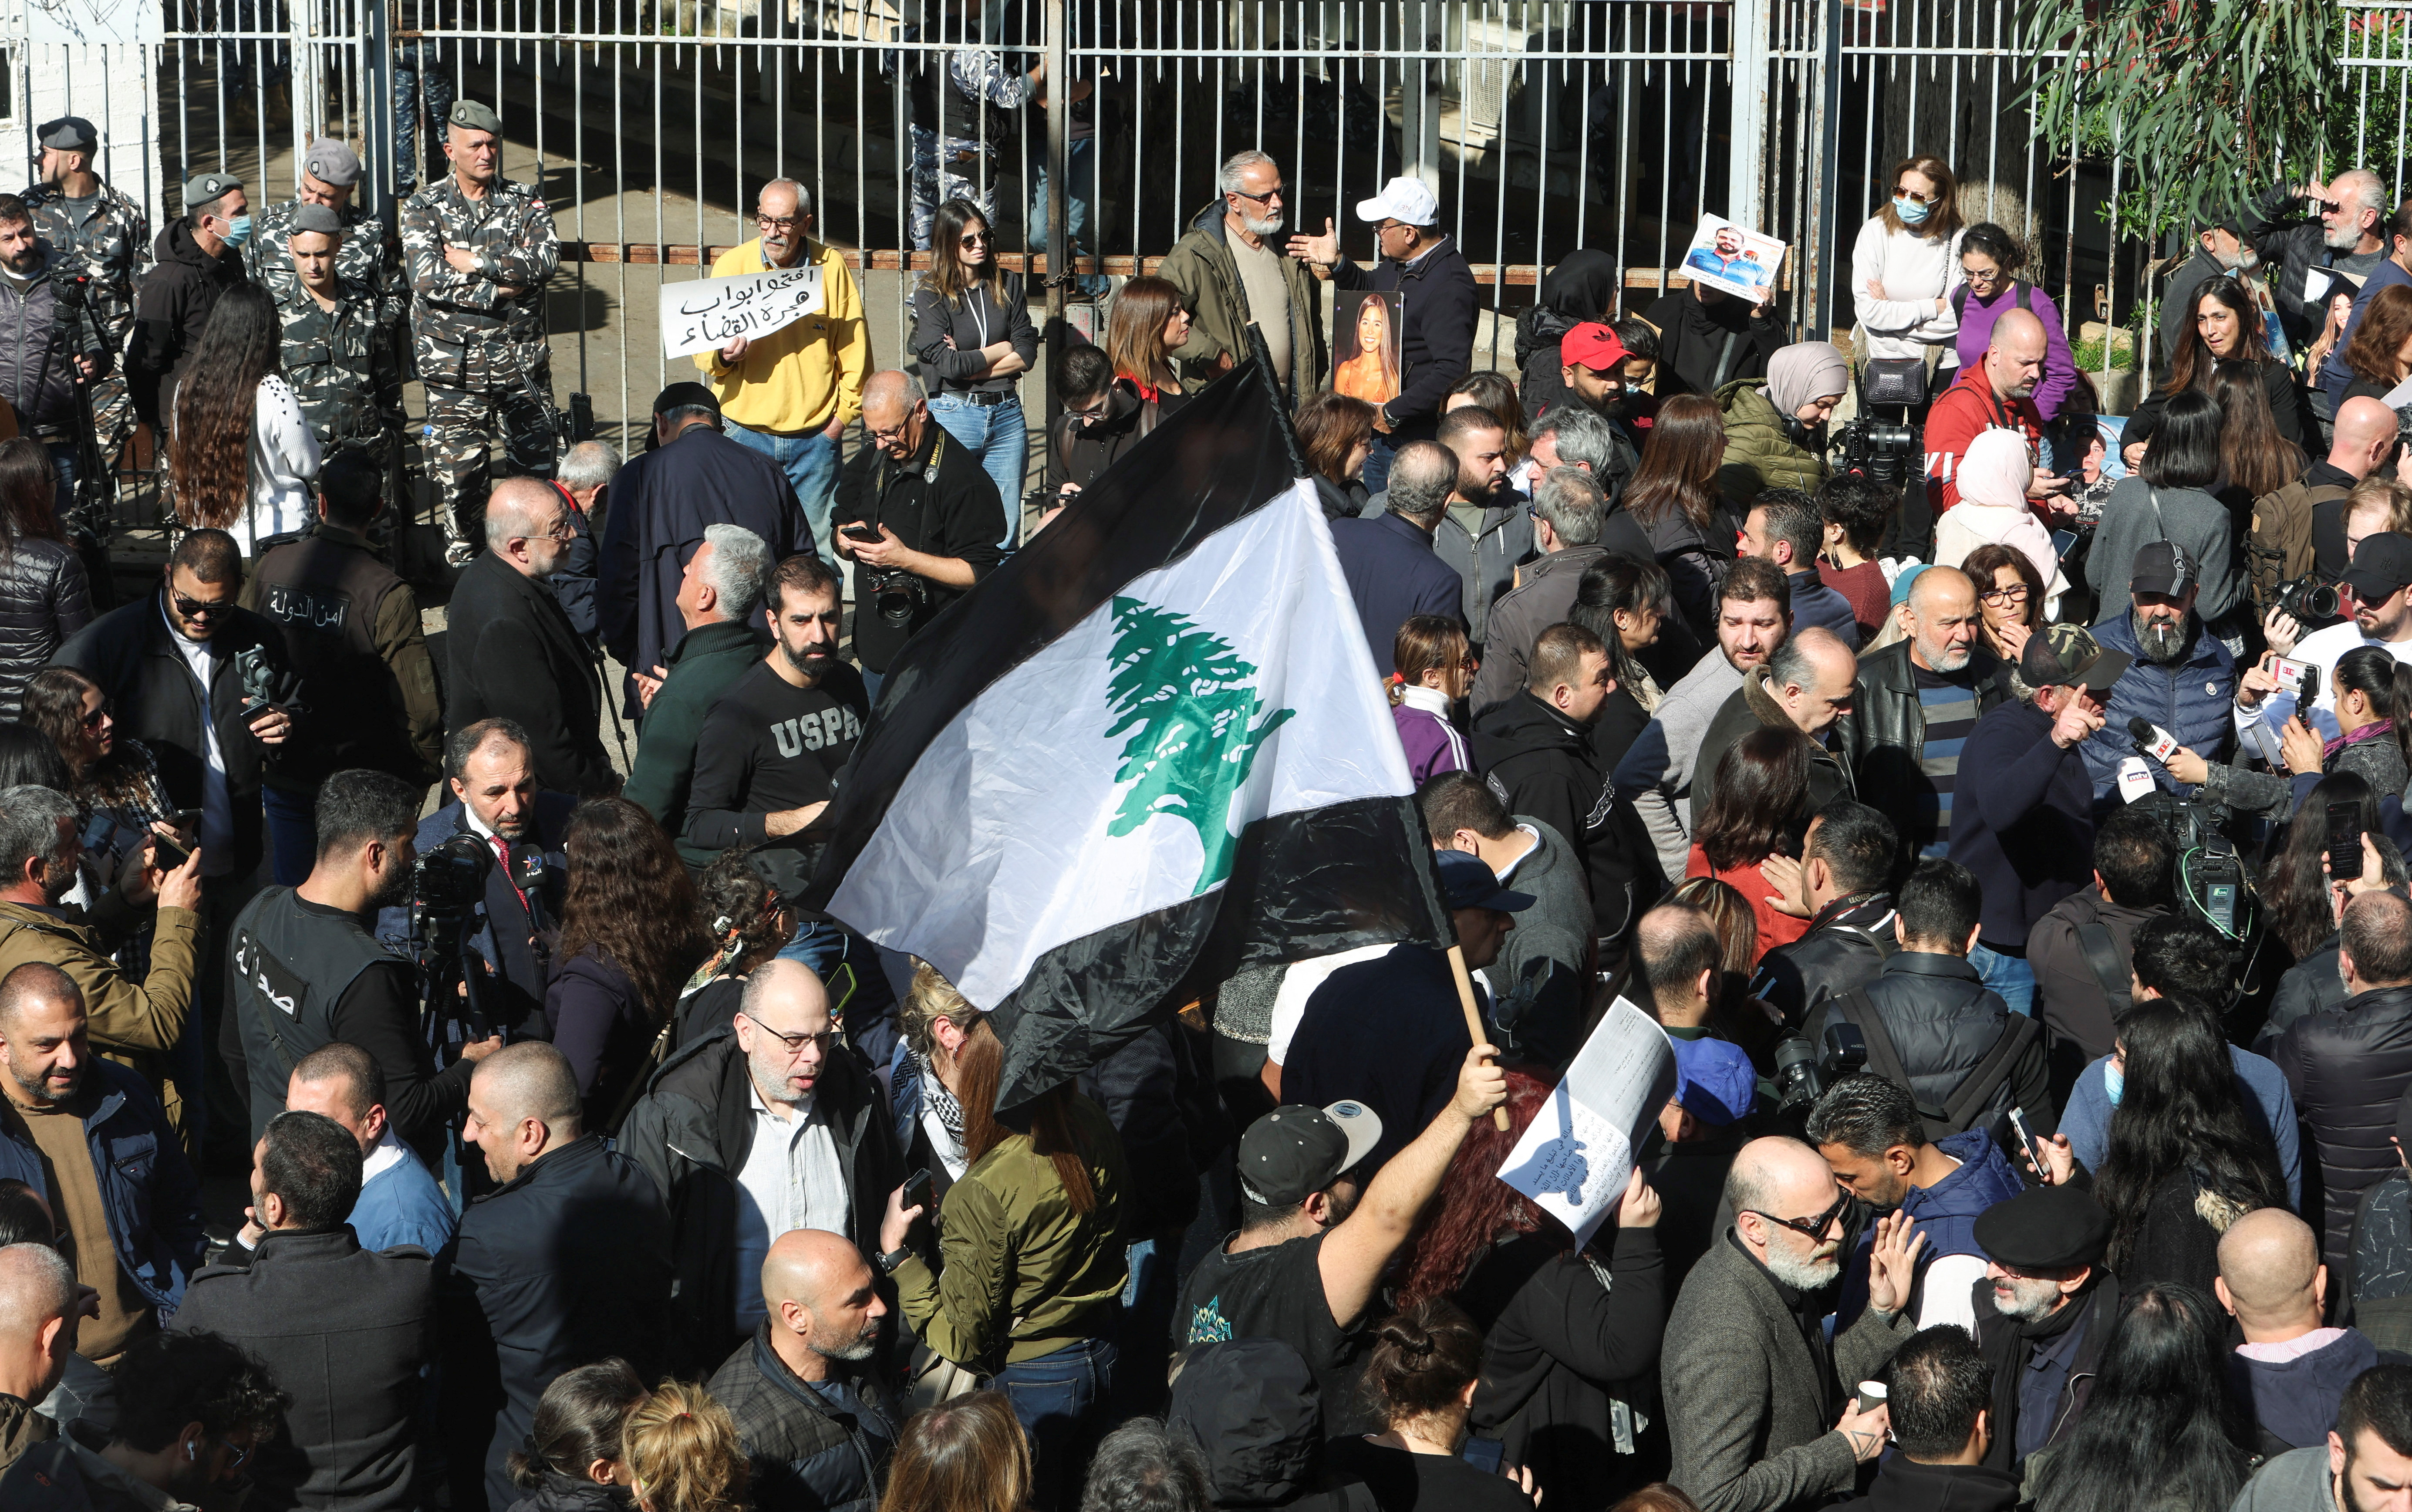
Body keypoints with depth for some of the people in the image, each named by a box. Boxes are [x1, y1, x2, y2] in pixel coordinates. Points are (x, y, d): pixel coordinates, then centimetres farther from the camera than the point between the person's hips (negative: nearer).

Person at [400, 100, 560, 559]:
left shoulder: (525, 201, 6)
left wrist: (476, 262, -15)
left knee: (537, 461, 5)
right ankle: (459, 549, 12)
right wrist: (499, 285, -15)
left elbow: (547, 259, -13)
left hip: (523, 362, 2)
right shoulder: (425, 207, 2)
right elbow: (426, 277, -13)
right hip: (456, 364, -1)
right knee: (457, 467, 0)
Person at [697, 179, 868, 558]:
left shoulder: (831, 266, 1)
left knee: (817, 546, 2)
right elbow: (703, 352, 4)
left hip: (816, 436, 0)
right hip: (745, 433, 0)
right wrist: (724, 356, -19)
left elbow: (854, 349, 8)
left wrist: (842, 415, 2)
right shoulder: (731, 265, 0)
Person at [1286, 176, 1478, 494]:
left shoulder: (1449, 286, -24)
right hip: (1379, 429, 10)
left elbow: (1452, 370, -29)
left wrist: (1394, 413, -25)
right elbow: (1369, 288, 31)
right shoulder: (1399, 266, 8)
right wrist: (1336, 264, 11)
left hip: (1415, 438, -10)